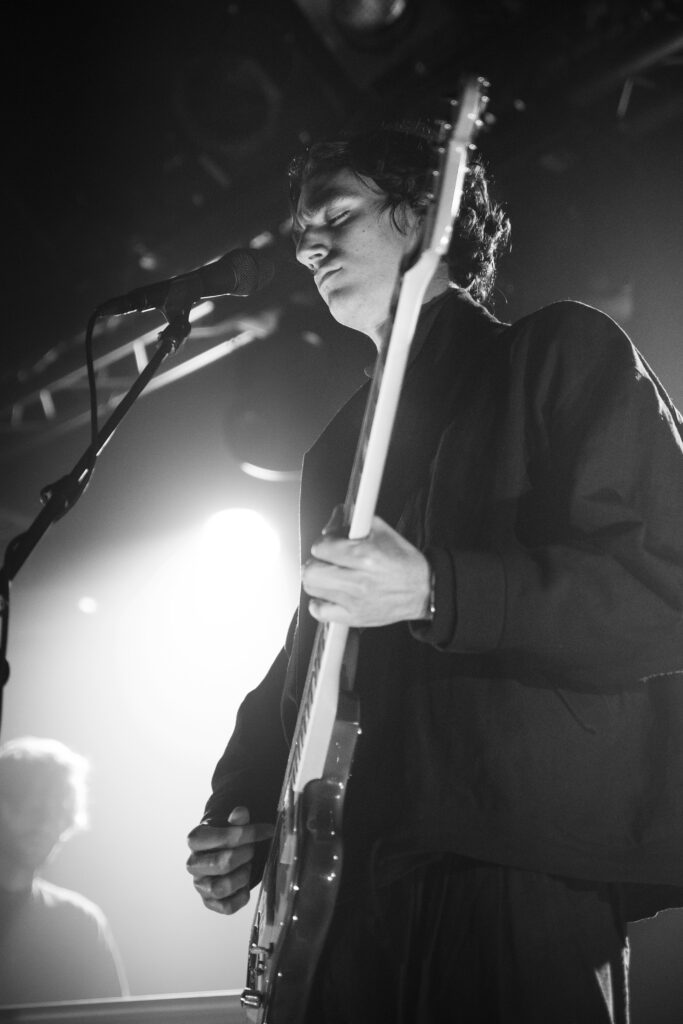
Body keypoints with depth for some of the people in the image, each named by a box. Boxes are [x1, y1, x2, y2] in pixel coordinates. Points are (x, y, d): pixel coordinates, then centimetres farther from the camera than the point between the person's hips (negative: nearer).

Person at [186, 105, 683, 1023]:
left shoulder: (564, 353, 1)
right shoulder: (338, 448, 22)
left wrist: (433, 591, -22)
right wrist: (243, 805, 9)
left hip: (530, 884, -6)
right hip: (362, 878, 7)